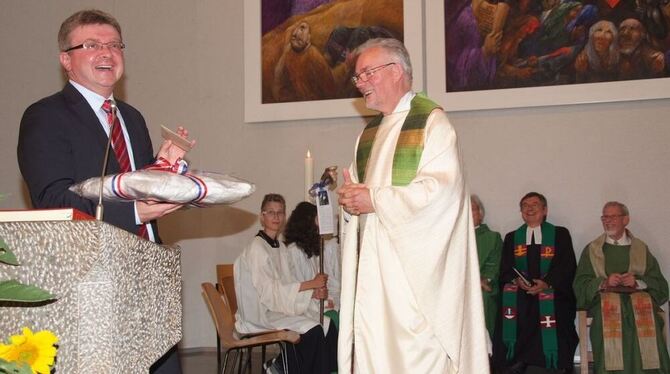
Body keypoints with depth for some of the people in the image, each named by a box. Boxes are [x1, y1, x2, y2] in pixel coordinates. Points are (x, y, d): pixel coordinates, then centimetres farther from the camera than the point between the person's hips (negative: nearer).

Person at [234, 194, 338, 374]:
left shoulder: (280, 246, 14)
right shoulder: (256, 248, -12)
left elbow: (288, 283, 10)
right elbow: (269, 291, -19)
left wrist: (314, 292, -10)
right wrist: (311, 285, -19)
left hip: (280, 307, 8)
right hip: (261, 313, -8)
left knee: (328, 325, -11)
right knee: (313, 331, -24)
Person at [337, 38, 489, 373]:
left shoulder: (431, 122, -7)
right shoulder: (370, 133, 18)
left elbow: (442, 189, -19)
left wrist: (374, 200, -15)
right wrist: (349, 199, -1)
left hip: (415, 266, -7)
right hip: (373, 266, 7)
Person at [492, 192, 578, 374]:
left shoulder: (560, 234, 14)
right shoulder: (511, 238, 21)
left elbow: (567, 266, 2)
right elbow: (505, 270, 11)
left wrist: (547, 283, -14)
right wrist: (517, 280, -12)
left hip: (552, 293, -2)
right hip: (520, 295, 2)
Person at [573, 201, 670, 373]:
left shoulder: (641, 249, 18)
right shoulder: (591, 250, 17)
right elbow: (580, 284, 6)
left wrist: (638, 282, -11)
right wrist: (604, 282, -12)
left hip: (638, 297, 1)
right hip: (604, 299, 0)